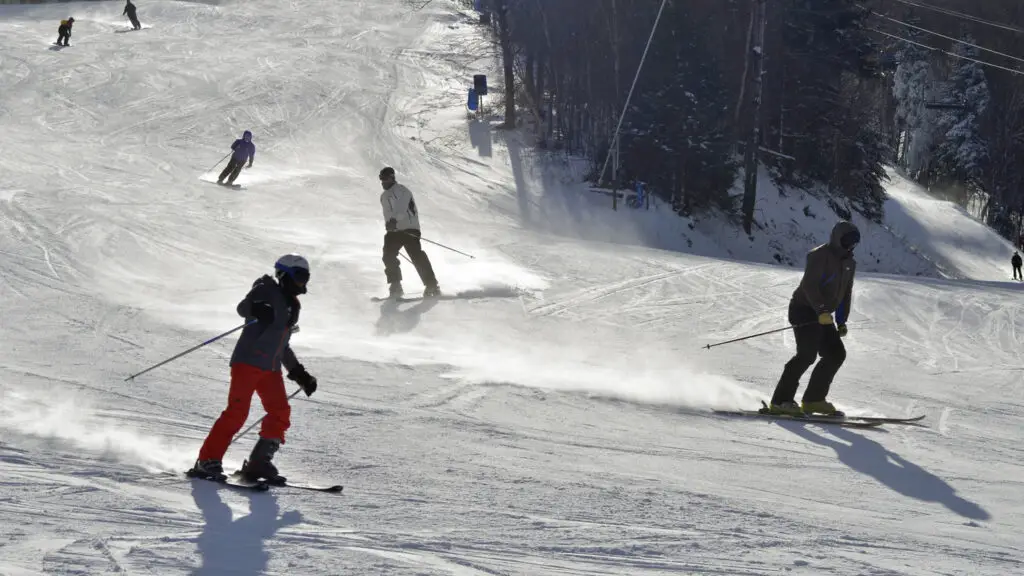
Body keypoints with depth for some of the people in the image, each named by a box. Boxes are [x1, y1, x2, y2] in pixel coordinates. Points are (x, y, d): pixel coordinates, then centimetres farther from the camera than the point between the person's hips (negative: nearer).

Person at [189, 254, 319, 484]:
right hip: (248, 360, -8)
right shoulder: (268, 291, -1)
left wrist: (299, 373, 27)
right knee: (237, 411, -16)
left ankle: (258, 463, 2)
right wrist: (257, 309, -41)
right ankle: (208, 461, -14)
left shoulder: (292, 306, 22)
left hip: (271, 368, 8)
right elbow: (243, 307, -19)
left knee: (281, 413, -4)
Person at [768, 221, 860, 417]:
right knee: (807, 354, -20)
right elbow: (809, 285, -23)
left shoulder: (849, 263, 14)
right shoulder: (820, 255, -13)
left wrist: (842, 321, 15)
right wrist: (822, 311, -34)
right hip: (804, 310, -9)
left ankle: (814, 399, 7)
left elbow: (846, 293, 21)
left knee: (837, 354, 2)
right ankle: (780, 401, -19)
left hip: (823, 315, 9)